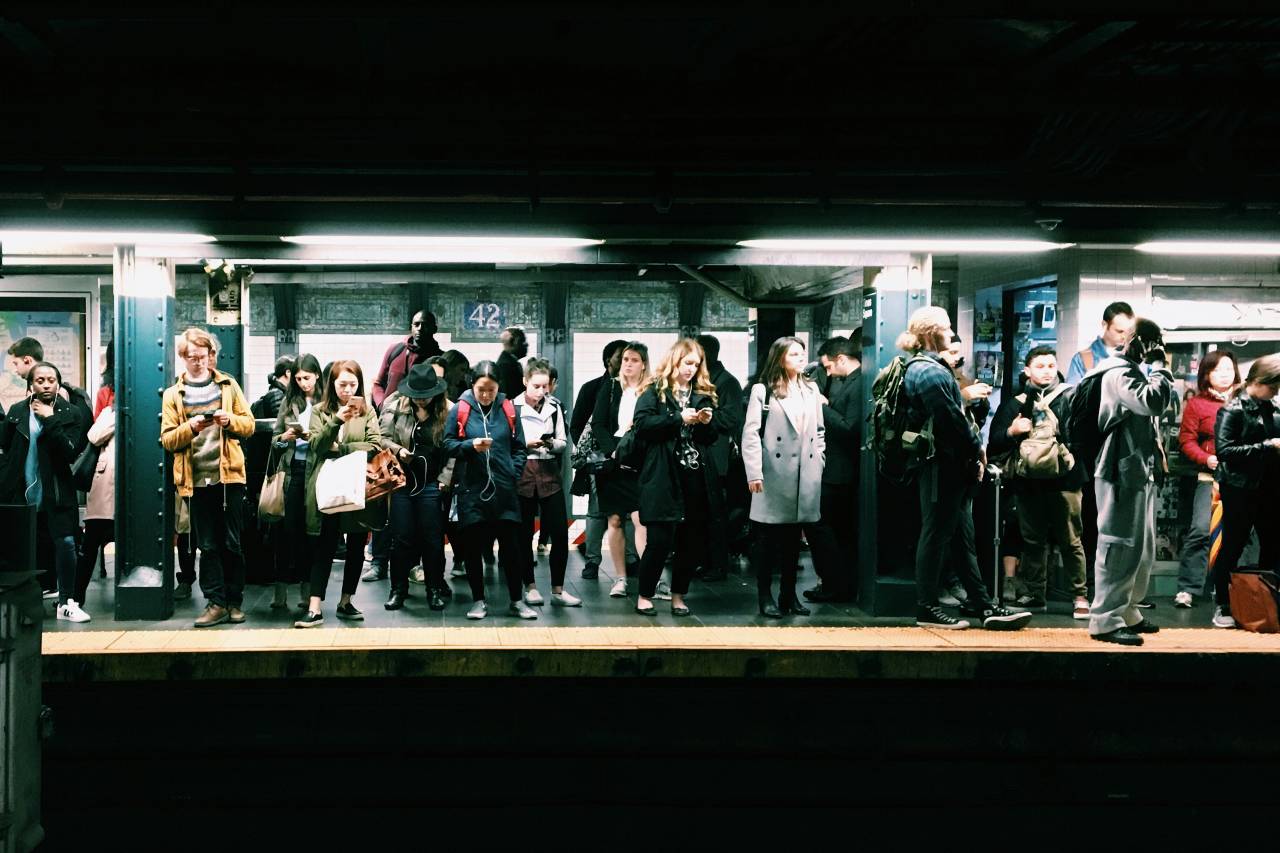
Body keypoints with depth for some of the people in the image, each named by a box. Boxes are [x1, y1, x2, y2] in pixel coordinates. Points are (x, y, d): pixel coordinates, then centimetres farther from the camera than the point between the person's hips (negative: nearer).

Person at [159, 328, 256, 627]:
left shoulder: (228, 385, 9)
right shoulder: (173, 395, 8)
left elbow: (249, 424, 7)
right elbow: (167, 439, 2)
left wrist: (230, 419, -13)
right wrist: (190, 427, -16)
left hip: (229, 474, 0)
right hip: (195, 479, 0)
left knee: (232, 543, 3)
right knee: (207, 545, 4)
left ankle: (234, 602, 12)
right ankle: (215, 603, 8)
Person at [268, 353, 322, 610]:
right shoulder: (289, 402, 11)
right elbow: (274, 439, 15)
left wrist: (314, 437, -17)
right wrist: (285, 437, -5)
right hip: (291, 470, 3)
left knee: (311, 529, 4)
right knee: (286, 528, 0)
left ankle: (306, 588, 13)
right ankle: (281, 590, 4)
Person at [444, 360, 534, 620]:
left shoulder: (508, 409, 4)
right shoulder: (460, 410, -1)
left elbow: (519, 448, 9)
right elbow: (448, 444, 2)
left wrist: (514, 474, -2)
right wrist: (471, 445, -15)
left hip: (504, 489, 1)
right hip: (471, 488, -1)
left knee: (511, 545, 5)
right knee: (472, 546, 5)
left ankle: (516, 601, 16)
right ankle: (478, 601, 19)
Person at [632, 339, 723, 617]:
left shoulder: (703, 393, 16)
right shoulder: (655, 390, 3)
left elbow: (713, 436, 19)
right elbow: (642, 425, -11)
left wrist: (707, 423, -3)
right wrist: (680, 419, -15)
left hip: (697, 477, 5)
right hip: (664, 476, -5)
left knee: (692, 540, 6)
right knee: (660, 540, -5)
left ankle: (678, 596, 20)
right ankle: (644, 596, 12)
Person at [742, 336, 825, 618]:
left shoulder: (811, 390, 15)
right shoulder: (763, 391, -2)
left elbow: (819, 432, 18)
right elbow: (751, 433, -8)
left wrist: (818, 464, 9)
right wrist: (754, 473, -14)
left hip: (805, 477, 5)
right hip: (774, 476, -5)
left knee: (793, 537, 11)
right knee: (769, 537, 1)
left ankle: (789, 594, 20)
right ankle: (765, 596, 9)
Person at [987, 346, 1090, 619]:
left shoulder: (1070, 397, 2)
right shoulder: (1015, 403, 11)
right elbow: (995, 443, 9)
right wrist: (1011, 431, -8)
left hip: (1063, 479, -3)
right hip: (1029, 481, 4)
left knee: (1070, 541, -1)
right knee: (1032, 540, 10)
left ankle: (1080, 596, 7)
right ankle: (1033, 595, 18)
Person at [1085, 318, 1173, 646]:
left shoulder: (1134, 371, 21)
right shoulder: (1120, 372, -12)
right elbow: (1154, 401, -26)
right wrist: (1158, 366, -13)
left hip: (1140, 473, 11)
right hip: (1122, 474, -11)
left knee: (1142, 549, 16)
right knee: (1121, 547, -10)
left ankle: (1127, 611, 26)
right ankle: (1106, 619, -7)